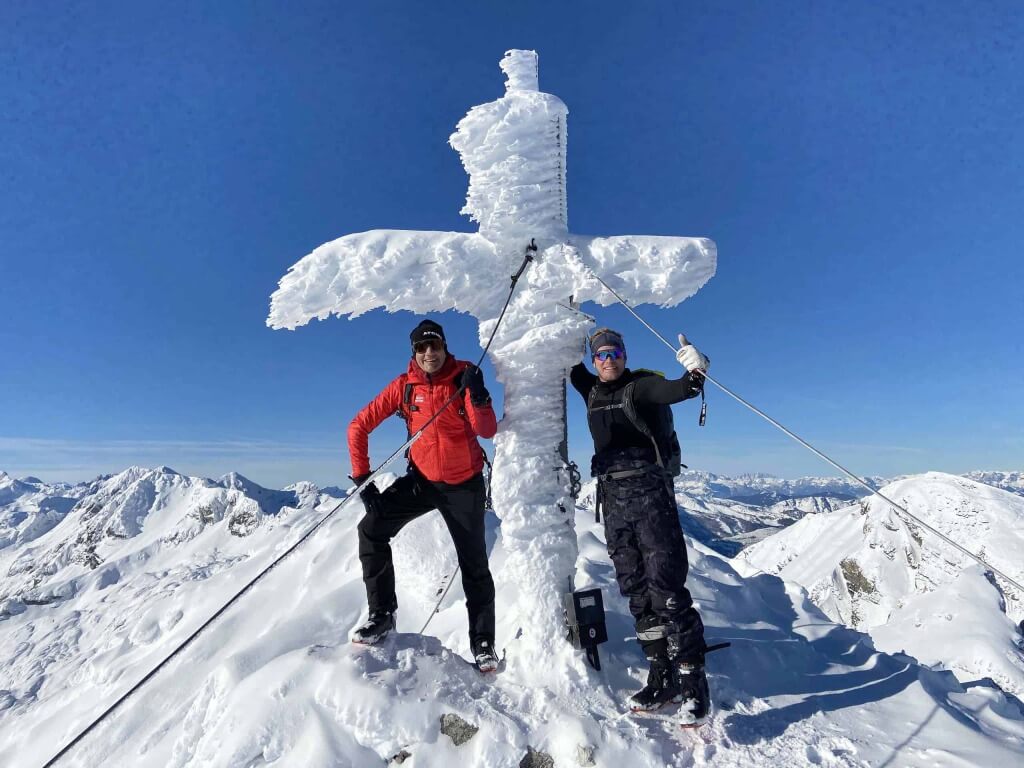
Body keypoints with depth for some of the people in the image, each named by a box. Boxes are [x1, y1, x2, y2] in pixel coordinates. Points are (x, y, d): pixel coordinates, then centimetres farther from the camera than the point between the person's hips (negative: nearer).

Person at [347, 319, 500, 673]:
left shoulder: (463, 378, -12)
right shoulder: (405, 385, -9)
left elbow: (487, 431, -20)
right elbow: (359, 426, -7)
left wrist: (478, 397, -38)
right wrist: (362, 478, -11)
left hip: (464, 484, -1)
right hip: (422, 479, 2)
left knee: (474, 564, 4)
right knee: (371, 528, -15)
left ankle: (483, 642, 23)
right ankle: (382, 614, 2)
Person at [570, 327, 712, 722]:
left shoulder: (641, 386, -3)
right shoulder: (593, 391, 13)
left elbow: (675, 390, -23)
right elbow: (571, 366, 30)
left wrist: (694, 374, -43)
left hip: (650, 494, -6)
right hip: (613, 499, 6)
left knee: (666, 587, -6)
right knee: (636, 591, 10)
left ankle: (693, 681, 6)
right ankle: (662, 677, 21)